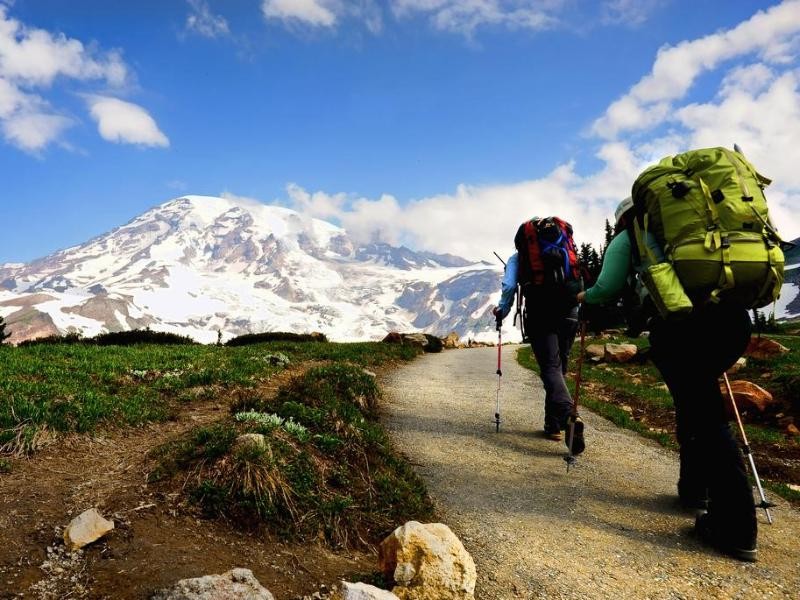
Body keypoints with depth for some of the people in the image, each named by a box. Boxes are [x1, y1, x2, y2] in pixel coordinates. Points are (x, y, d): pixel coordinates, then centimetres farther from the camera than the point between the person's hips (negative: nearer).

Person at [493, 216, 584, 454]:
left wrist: (502, 310, 12)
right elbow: (580, 282, 17)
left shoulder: (518, 256, 12)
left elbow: (509, 286, -1)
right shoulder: (566, 248, 21)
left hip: (539, 314, -3)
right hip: (569, 313, 4)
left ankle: (568, 417, -31)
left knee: (550, 368, -7)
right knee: (559, 367, 15)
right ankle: (553, 424, 20)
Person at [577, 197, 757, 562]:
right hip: (733, 316, 6)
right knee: (694, 398, 24)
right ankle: (694, 488, 31)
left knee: (706, 418, -2)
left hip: (680, 320, -5)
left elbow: (608, 289, 8)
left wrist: (585, 297, 28)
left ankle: (735, 528, -2)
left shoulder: (628, 237, 17)